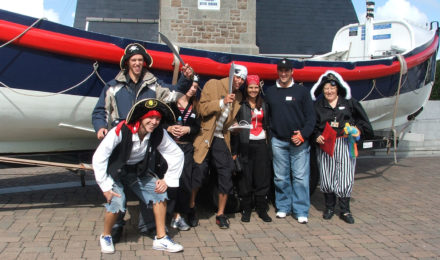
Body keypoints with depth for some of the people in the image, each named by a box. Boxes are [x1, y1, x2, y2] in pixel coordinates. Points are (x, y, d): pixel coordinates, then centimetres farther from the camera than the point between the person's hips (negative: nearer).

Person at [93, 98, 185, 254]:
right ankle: (106, 236, 8)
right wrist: (105, 187, -23)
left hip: (138, 171, 4)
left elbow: (177, 155, -5)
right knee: (116, 203, -23)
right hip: (115, 171, -4)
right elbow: (99, 158, -25)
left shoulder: (159, 134, -17)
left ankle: (161, 239, 1)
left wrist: (167, 180, -10)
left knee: (160, 193, -12)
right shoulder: (121, 131, -29)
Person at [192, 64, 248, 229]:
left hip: (221, 139, 5)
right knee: (199, 173, -4)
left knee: (226, 175, -2)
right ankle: (191, 208, 21)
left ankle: (220, 214, 13)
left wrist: (235, 126, 8)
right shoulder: (213, 85, -2)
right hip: (205, 137, -4)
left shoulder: (238, 96, 14)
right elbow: (202, 109, -10)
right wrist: (222, 102, -19)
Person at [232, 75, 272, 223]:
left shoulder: (263, 105, 15)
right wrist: (235, 151, -10)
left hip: (261, 144, 4)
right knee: (245, 178, 0)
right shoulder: (241, 105, 0)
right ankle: (246, 210, 11)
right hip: (246, 144, -4)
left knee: (262, 177, 5)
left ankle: (262, 209, 15)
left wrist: (268, 144, 11)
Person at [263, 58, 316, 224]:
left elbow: (310, 116, 2)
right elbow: (265, 115, 13)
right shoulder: (270, 92, 12)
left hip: (299, 141, -2)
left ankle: (301, 211, 4)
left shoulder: (301, 91, 4)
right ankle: (283, 207, 20)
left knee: (300, 177, -3)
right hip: (278, 141, 2)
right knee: (280, 177, 7)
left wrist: (303, 134, -10)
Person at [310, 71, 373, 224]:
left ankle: (345, 210, 8)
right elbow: (313, 125, 9)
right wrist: (317, 136, -7)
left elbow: (362, 120, 13)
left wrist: (359, 130, -4)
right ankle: (329, 207, 19)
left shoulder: (349, 103, 9)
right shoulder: (318, 106, 10)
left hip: (345, 144, -1)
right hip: (325, 145, 1)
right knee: (326, 177, 2)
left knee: (345, 177, -4)